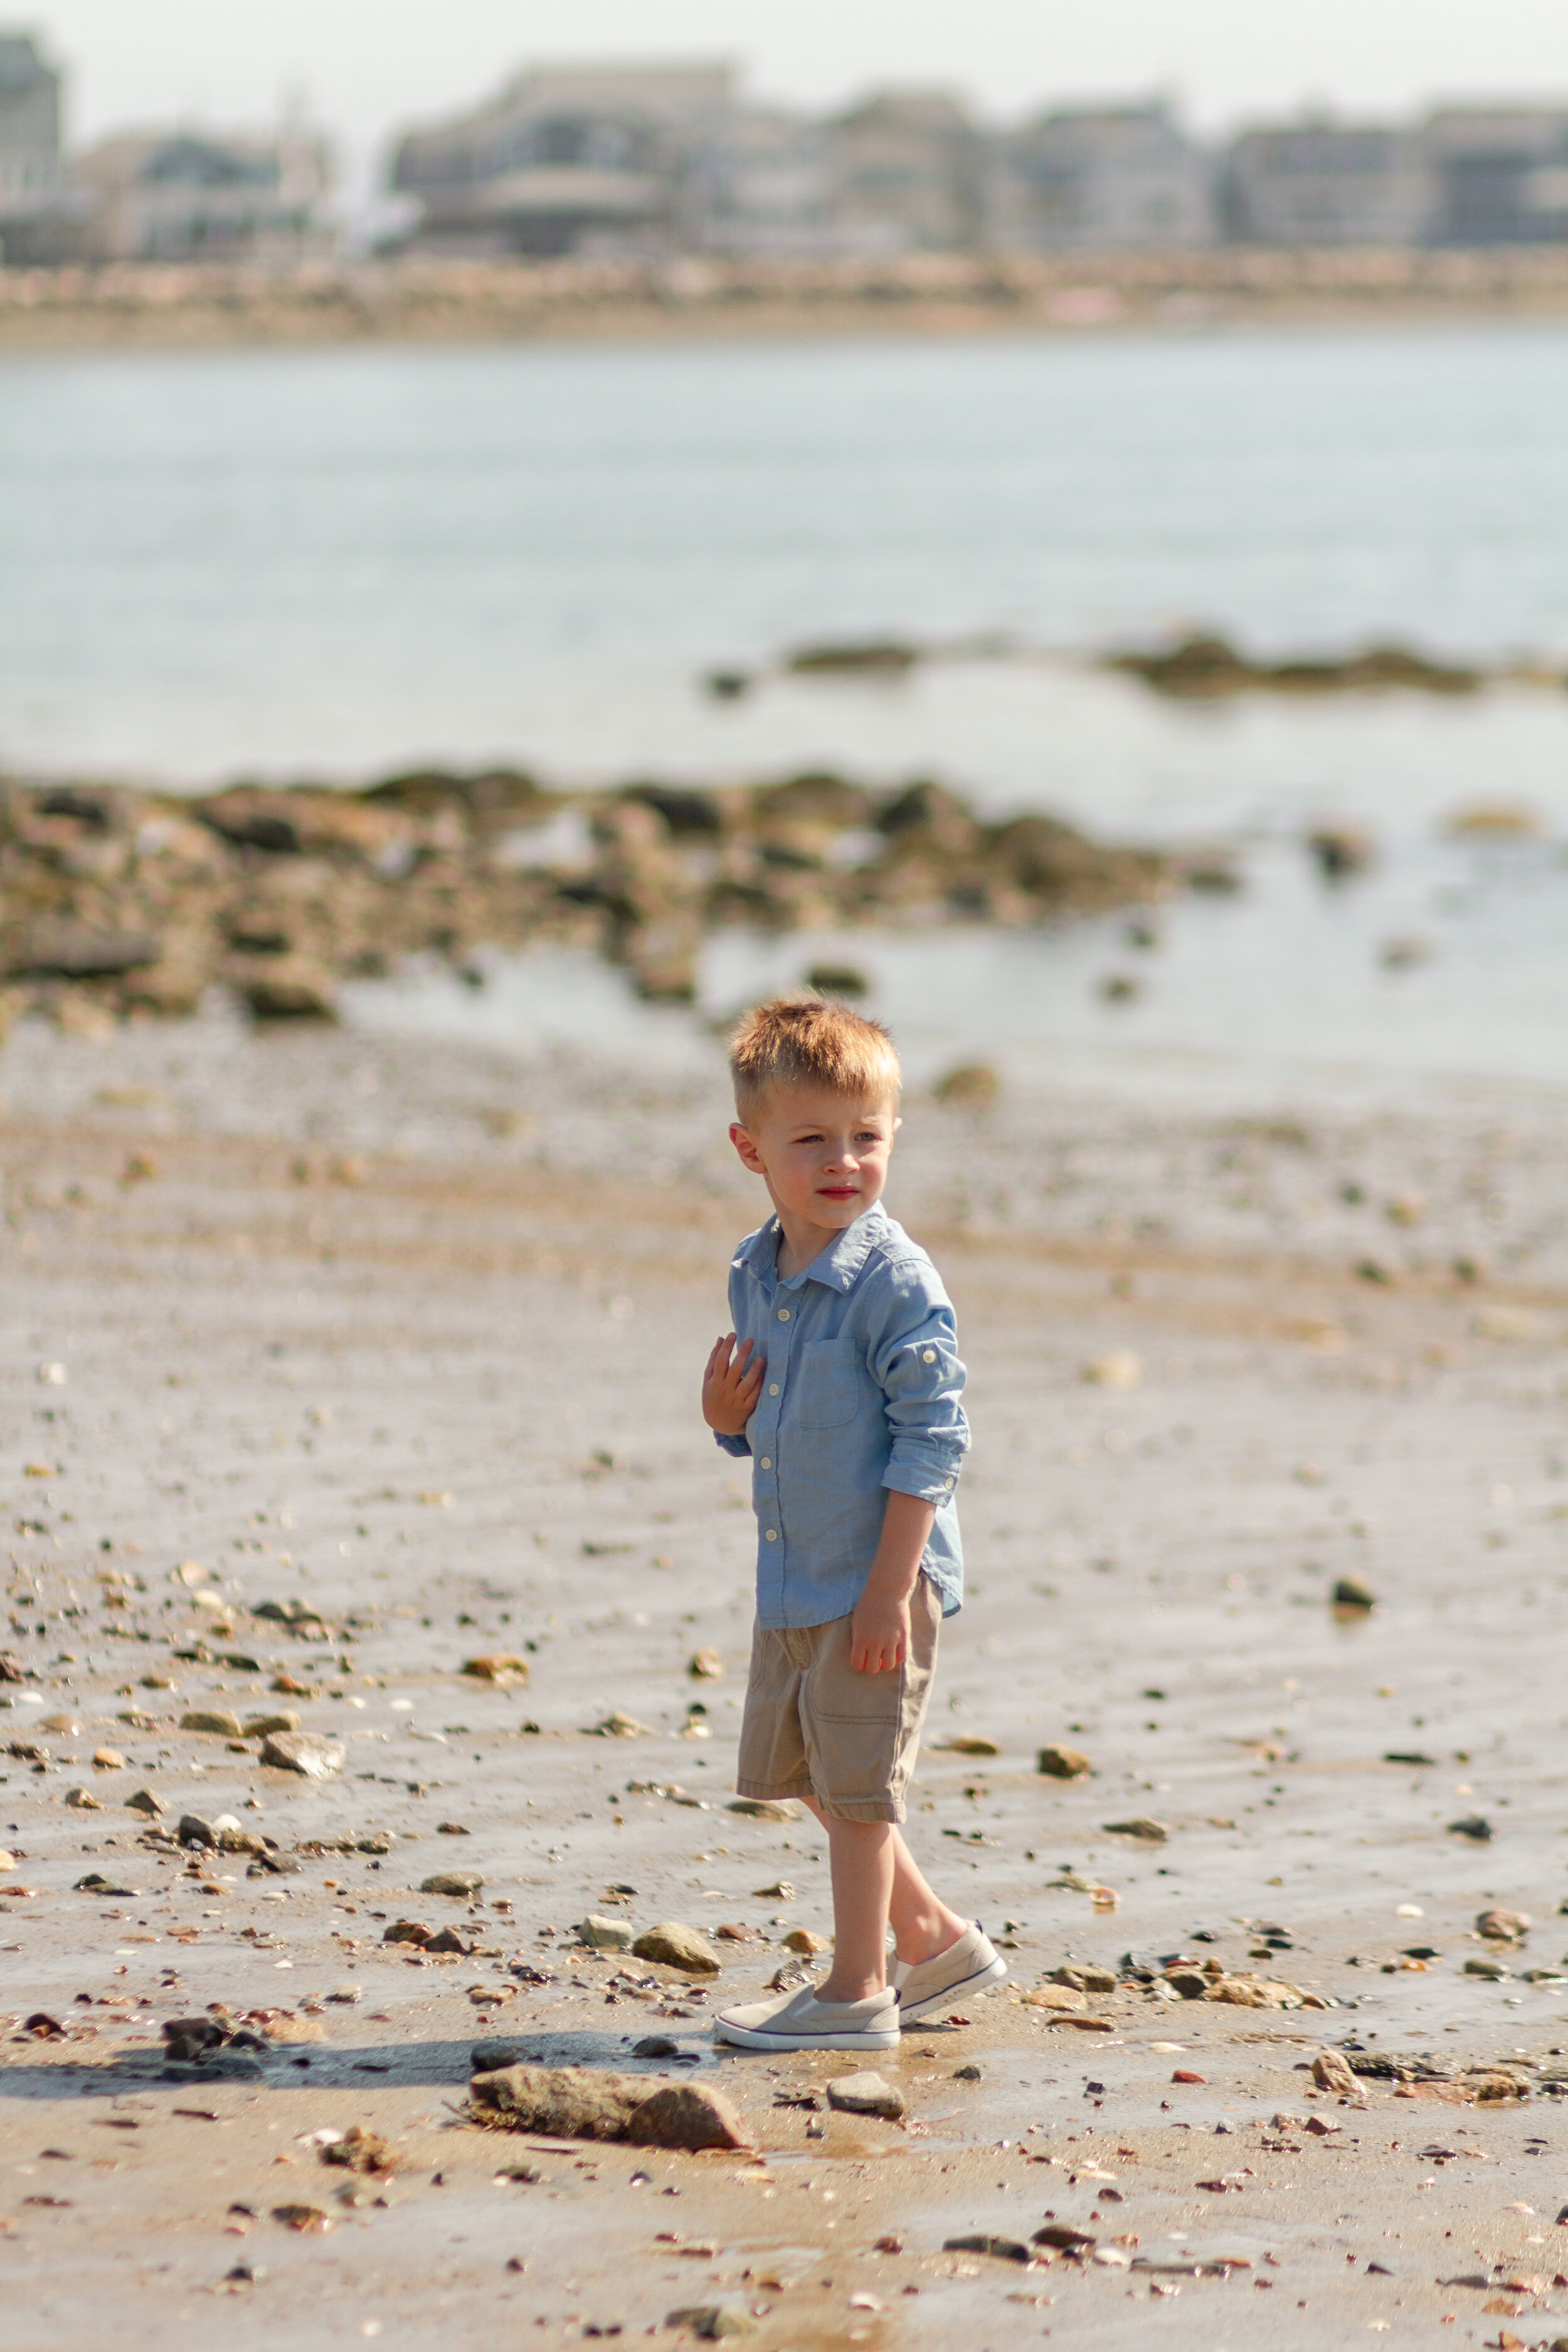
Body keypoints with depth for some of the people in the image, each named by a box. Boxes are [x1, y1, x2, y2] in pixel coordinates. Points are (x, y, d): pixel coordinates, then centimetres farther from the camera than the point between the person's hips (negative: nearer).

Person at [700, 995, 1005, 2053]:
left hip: (878, 1581, -9)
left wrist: (890, 1587, -21)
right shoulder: (756, 1276, 7)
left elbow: (931, 1437, -18)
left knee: (856, 1780, 0)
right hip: (792, 1585, 9)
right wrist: (727, 1413, -7)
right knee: (807, 1773, 18)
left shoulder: (896, 1282, -17)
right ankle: (935, 1938, 32)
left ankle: (856, 1992, 13)